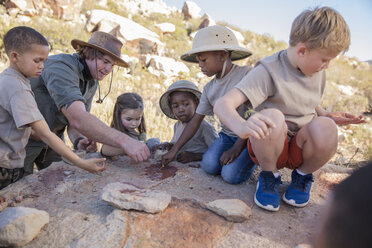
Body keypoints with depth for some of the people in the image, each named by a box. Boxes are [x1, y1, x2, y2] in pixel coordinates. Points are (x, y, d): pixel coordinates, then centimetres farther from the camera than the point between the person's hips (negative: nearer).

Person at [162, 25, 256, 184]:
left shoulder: (246, 74, -14)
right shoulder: (209, 89, 6)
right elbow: (196, 120, 9)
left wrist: (236, 148, -20)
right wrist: (174, 150, 6)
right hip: (227, 135, 5)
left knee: (230, 175, -21)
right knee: (209, 165, -20)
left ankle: (251, 161, 9)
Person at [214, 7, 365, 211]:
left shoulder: (318, 73, 2)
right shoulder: (269, 71, -20)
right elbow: (223, 104, -32)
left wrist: (329, 116, 2)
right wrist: (242, 127, -54)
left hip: (300, 148, 4)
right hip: (267, 146, -4)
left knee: (324, 126, -30)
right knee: (272, 117, -37)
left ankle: (303, 176, 2)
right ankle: (269, 176, -7)